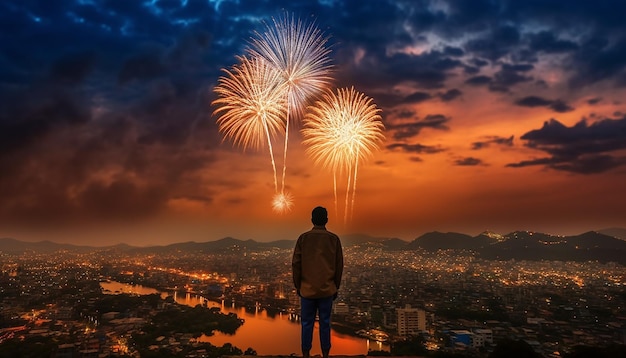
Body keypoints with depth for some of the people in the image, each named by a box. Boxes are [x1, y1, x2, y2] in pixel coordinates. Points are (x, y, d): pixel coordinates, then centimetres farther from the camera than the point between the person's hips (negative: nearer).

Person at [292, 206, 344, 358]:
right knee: (325, 322, 9)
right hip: (327, 289, 1)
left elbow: (296, 264, -3)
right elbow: (339, 266, 1)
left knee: (307, 323, 8)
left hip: (307, 289, 0)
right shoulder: (334, 239, -1)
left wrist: (297, 286, 8)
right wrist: (336, 287, 11)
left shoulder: (303, 238, -3)